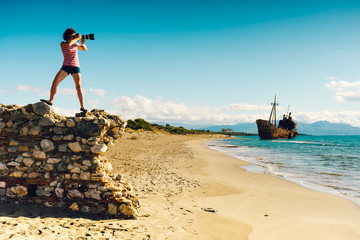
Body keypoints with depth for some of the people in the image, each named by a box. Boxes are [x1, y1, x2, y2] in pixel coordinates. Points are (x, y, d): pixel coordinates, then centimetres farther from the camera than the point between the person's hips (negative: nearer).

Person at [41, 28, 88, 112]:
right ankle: (50, 101, 2)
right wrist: (77, 38, -12)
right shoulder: (62, 44, 1)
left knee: (78, 86, -10)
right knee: (54, 82, -14)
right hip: (66, 67, -1)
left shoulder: (75, 44, 11)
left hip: (76, 67, 1)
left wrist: (83, 43, 1)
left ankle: (82, 107, -8)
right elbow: (68, 44, -22)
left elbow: (85, 49, 20)